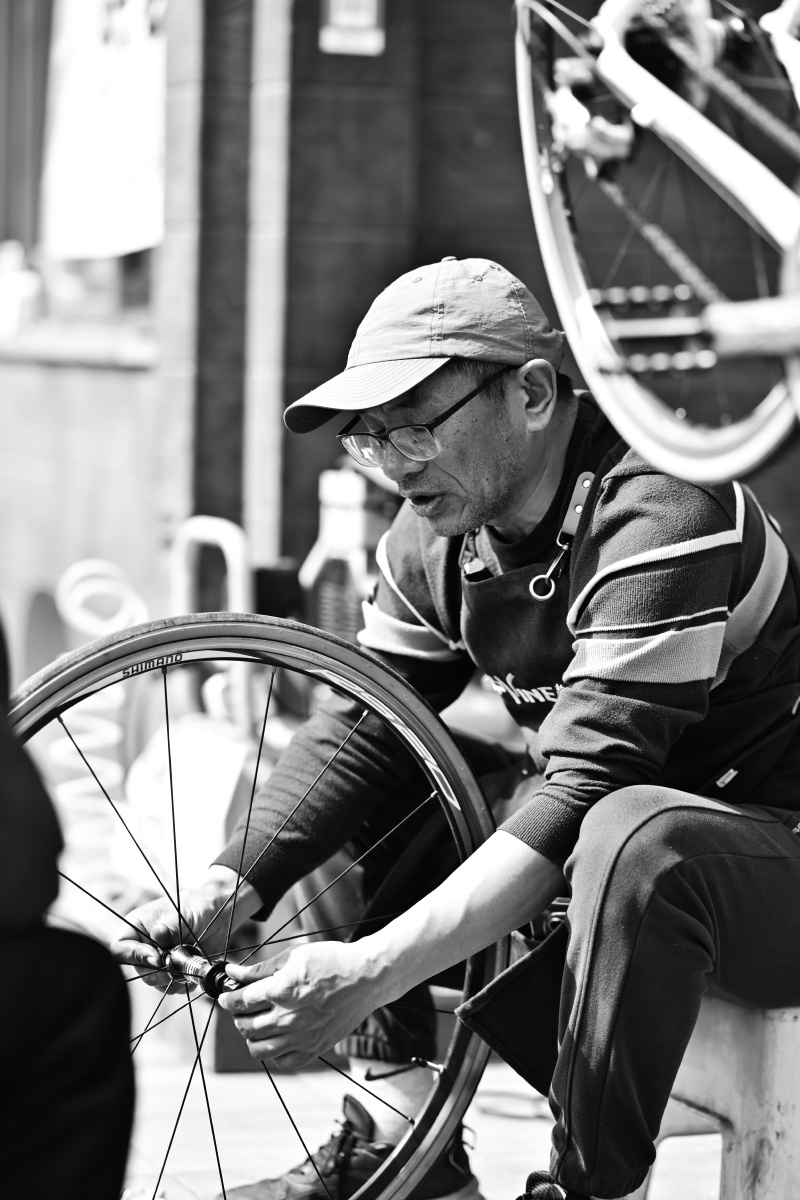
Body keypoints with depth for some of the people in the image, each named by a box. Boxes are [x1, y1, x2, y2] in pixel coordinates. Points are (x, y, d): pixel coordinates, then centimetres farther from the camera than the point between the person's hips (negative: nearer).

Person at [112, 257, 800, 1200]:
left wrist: (369, 972, -39)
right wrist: (228, 890, -22)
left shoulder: (662, 518, -27)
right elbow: (357, 726, -4)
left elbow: (585, 787, -34)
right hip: (598, 825, 8)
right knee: (356, 788, -3)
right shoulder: (436, 537, -2)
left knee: (636, 840, -39)